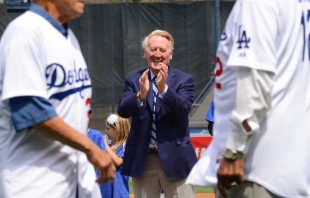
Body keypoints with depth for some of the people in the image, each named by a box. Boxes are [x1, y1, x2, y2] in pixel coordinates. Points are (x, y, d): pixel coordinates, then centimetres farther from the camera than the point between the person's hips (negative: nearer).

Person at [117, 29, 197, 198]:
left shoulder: (184, 80, 2)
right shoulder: (133, 80, 8)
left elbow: (183, 108, -14)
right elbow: (122, 111, -6)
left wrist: (163, 88, -29)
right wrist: (141, 94, -25)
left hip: (175, 159, -2)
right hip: (142, 160, 2)